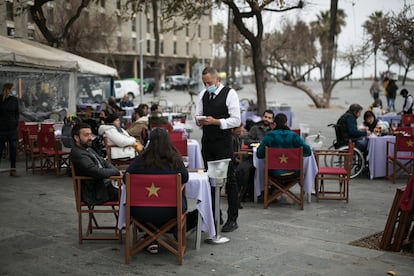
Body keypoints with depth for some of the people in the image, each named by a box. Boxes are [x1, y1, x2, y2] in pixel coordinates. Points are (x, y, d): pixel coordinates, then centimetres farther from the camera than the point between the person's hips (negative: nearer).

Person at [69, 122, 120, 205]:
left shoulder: (88, 149, 12)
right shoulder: (78, 154, -19)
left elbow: (104, 162, 18)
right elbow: (97, 172, -26)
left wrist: (117, 171, -1)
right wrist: (116, 172, -11)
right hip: (97, 193, -10)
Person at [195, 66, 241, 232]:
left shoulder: (230, 94, -7)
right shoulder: (203, 95, 11)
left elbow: (236, 120, -12)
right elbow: (198, 116, 16)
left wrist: (216, 121, -20)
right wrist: (198, 120, -7)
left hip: (224, 143, -6)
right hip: (207, 142, 6)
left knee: (229, 180, -1)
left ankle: (232, 219, 6)